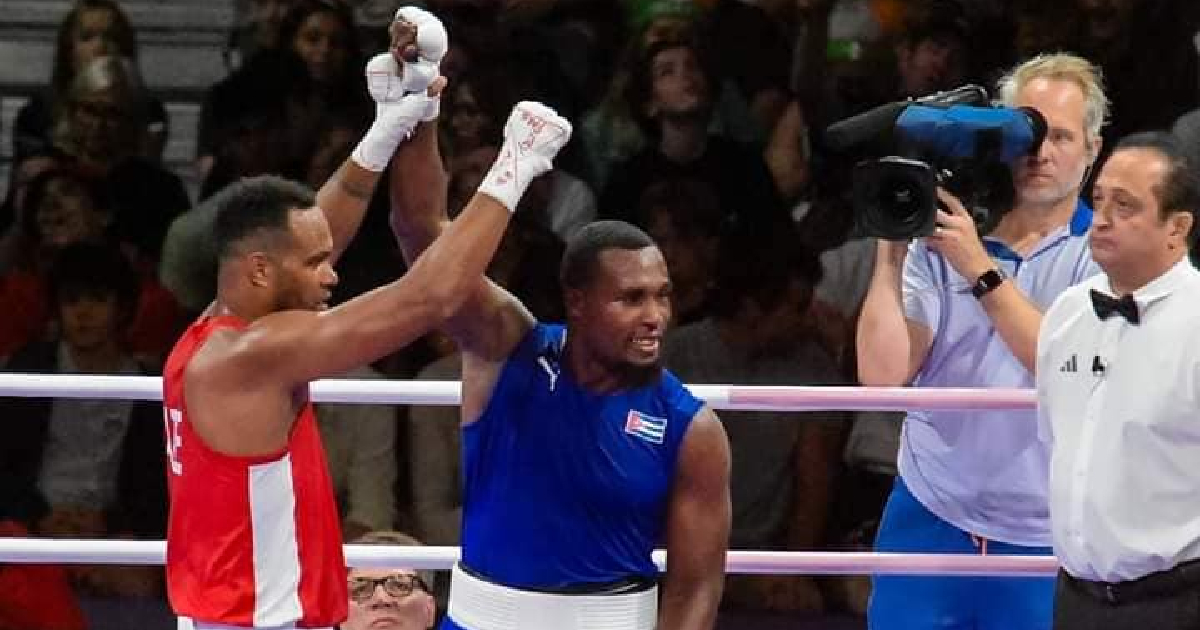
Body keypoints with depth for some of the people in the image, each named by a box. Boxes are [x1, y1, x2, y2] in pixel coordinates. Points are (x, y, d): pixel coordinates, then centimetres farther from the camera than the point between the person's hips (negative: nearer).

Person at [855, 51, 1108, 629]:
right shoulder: (942, 237, 3)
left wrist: (982, 272, -20)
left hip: (1043, 539, -2)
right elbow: (882, 374, -6)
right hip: (928, 517, 2)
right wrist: (890, 250, -9)